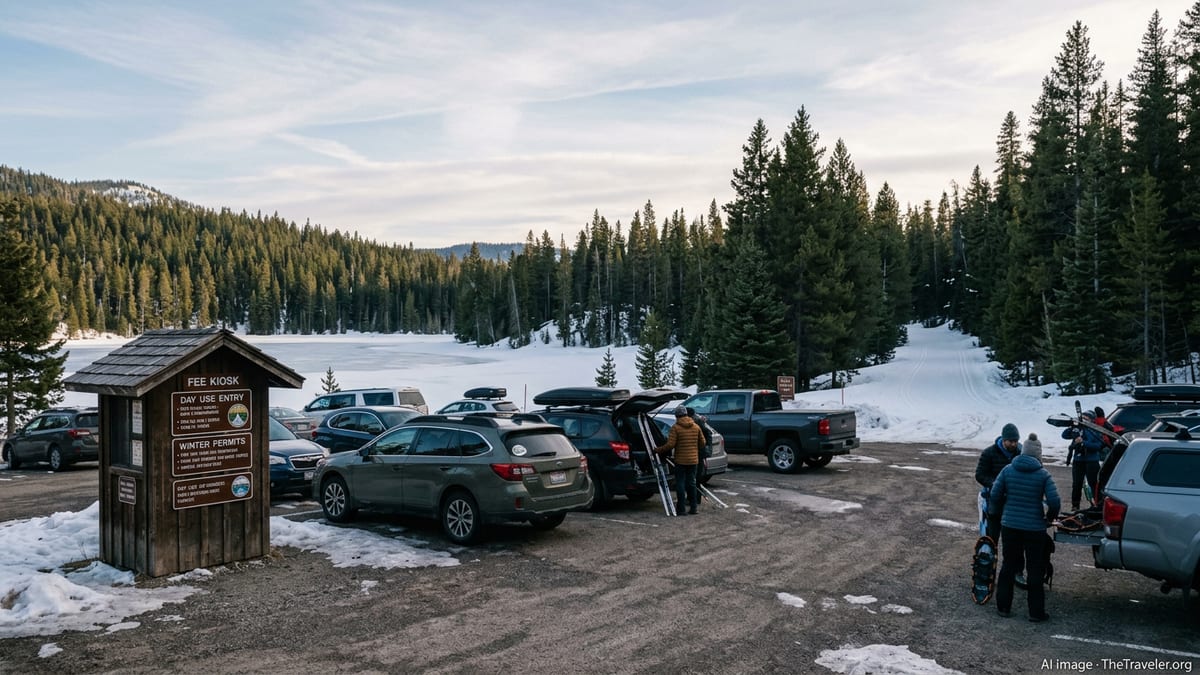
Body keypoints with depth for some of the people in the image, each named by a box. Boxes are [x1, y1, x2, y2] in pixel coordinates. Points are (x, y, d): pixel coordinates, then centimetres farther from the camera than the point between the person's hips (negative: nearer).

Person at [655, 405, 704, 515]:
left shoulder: (676, 427, -11)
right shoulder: (696, 426, 4)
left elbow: (670, 444, -16)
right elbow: (702, 442, 9)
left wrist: (658, 450, -3)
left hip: (681, 460, -4)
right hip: (693, 460, 5)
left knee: (680, 484, 1)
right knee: (691, 483, 12)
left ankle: (681, 509, 1)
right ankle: (693, 508, 14)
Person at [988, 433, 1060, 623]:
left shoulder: (1008, 470, -3)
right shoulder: (1043, 474, -9)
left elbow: (995, 495, -3)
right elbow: (1054, 502, -13)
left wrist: (994, 514, 15)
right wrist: (1049, 518, 7)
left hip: (1009, 525, 3)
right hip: (1034, 528, -2)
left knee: (1008, 565, 14)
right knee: (1035, 569, 8)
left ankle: (1003, 606, 19)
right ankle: (1036, 612, 13)